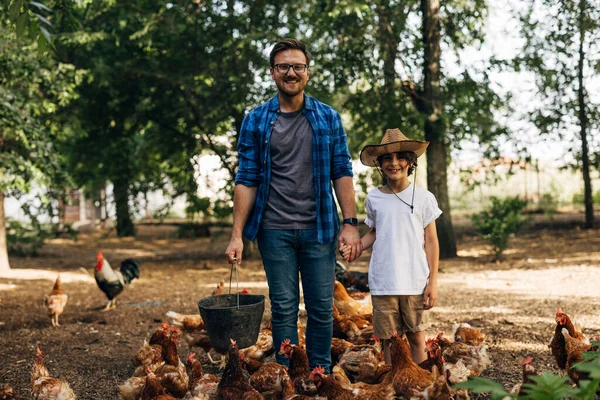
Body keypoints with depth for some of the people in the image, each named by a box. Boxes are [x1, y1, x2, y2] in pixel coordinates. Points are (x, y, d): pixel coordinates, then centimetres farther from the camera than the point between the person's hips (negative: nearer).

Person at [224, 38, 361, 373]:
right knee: (284, 309, 5)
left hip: (319, 229, 1)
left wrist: (350, 223, -6)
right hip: (275, 231, 0)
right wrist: (237, 235, -5)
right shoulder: (256, 121, 4)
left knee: (322, 308, 5)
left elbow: (342, 173, 4)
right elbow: (247, 179, 1)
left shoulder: (329, 118, 5)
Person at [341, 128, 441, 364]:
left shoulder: (423, 198, 0)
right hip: (383, 283, 2)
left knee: (416, 337, 5)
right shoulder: (374, 198, 6)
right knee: (388, 338, 7)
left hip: (415, 282, -2)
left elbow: (431, 241, 2)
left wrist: (433, 282, -1)